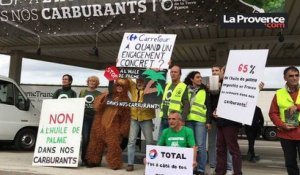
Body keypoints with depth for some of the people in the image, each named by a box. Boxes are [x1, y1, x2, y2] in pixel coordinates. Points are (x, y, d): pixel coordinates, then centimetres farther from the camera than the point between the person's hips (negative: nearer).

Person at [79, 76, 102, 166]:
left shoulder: (99, 94, 10)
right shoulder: (82, 92, 15)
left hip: (95, 118, 0)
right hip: (84, 117, 0)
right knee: (85, 138, -7)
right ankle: (84, 158, 5)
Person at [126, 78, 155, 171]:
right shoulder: (133, 87, 8)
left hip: (146, 119, -2)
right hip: (134, 118, 2)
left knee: (149, 141, 7)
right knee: (131, 141, -1)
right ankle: (130, 163, 5)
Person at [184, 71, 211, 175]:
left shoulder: (204, 90, 8)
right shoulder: (186, 90, 10)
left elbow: (208, 106, 4)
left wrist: (208, 121, -4)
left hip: (200, 120, -2)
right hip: (188, 120, 2)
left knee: (200, 145, -2)